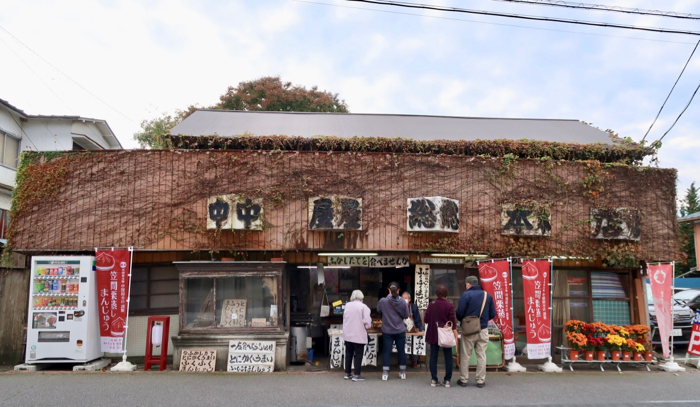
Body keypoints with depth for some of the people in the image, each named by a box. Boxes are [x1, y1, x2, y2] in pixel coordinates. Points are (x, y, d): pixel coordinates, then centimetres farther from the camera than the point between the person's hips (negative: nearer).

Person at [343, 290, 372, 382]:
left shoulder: (347, 305, 2)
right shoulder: (363, 307, -13)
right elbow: (367, 322, -15)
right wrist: (368, 326, 6)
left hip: (347, 335, 5)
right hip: (359, 335, -5)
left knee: (348, 354, 15)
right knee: (358, 355, 4)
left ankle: (347, 374, 20)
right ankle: (357, 375, 5)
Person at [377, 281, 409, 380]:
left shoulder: (383, 301, -14)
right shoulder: (403, 302, -12)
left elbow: (378, 311, 4)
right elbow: (406, 316, -2)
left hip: (387, 331, -1)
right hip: (400, 331, 1)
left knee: (387, 351, 6)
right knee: (401, 351, 13)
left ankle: (385, 373, 7)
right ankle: (402, 372, 22)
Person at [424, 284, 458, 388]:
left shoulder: (431, 305, -2)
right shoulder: (449, 305, -9)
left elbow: (426, 320, 4)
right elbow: (453, 322, -9)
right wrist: (455, 336, -4)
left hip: (433, 335, 2)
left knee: (433, 357, 8)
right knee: (448, 357, 8)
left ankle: (434, 380, 9)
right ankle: (447, 380, 8)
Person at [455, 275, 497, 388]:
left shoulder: (466, 295, -10)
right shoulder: (488, 295, 2)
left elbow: (459, 313, -13)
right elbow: (493, 314, 3)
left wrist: (462, 320, 8)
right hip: (483, 330, 3)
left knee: (465, 356, 7)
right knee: (481, 355, 10)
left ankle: (463, 380, 13)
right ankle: (481, 380, 14)